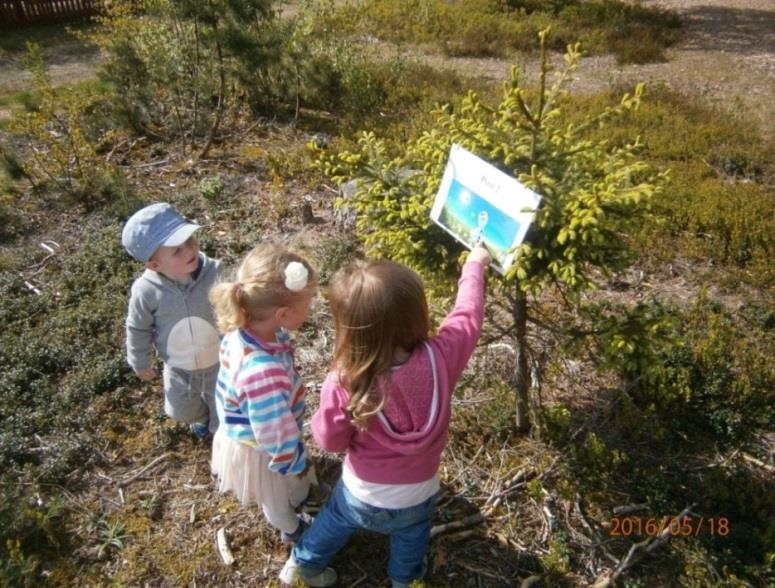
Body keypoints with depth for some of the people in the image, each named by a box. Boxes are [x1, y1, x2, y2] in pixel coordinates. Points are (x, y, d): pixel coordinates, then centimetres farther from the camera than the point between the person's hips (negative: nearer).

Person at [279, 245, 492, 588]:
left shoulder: (344, 383, -36)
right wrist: (474, 265, 2)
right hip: (416, 496, 1)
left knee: (333, 522, 32)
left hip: (361, 495, -1)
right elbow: (467, 318, -13)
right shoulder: (439, 358, -33)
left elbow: (330, 440, -18)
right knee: (410, 536, 35)